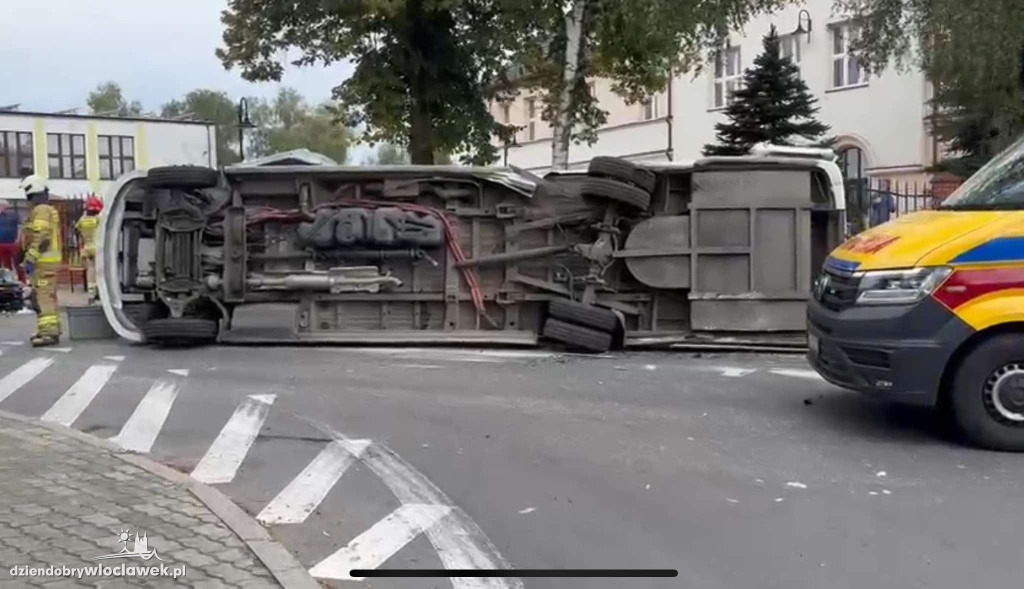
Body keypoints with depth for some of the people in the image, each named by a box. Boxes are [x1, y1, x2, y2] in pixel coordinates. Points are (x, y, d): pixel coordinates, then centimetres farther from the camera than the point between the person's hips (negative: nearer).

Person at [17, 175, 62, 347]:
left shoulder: (40, 210, -13)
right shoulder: (50, 210, 19)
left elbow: (41, 237, -22)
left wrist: (31, 258, -22)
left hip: (43, 261, -11)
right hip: (51, 259, 11)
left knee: (43, 296, -12)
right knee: (48, 296, 16)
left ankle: (49, 332, -16)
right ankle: (51, 329, 23)